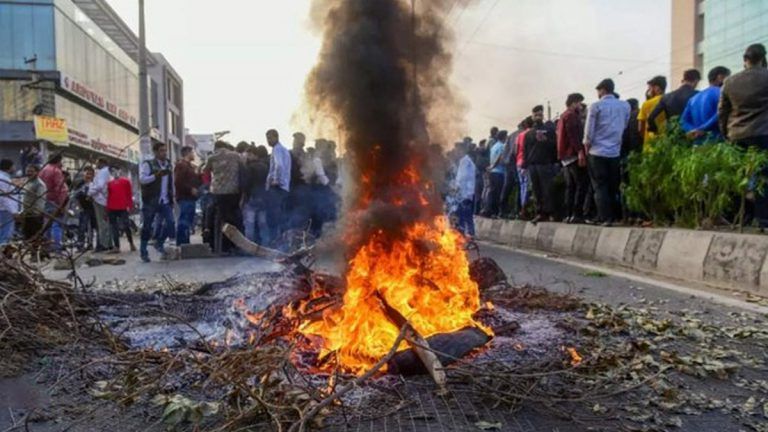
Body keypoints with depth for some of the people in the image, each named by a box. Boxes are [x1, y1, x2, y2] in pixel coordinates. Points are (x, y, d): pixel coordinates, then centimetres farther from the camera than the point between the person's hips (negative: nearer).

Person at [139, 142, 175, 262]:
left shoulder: (168, 165, 14)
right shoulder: (147, 164, -4)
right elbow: (142, 179, -16)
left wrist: (172, 196, 15)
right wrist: (156, 175, -27)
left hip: (165, 201, 5)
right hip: (150, 201, -5)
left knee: (170, 222, -9)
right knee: (147, 227, 3)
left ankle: (159, 243, 13)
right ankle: (143, 251, 16)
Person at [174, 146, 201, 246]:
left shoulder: (192, 166, 21)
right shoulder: (180, 165, -8)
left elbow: (195, 180, 30)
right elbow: (178, 182, -19)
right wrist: (190, 189, -18)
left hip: (191, 197, 10)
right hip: (185, 197, -10)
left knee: (188, 222, 13)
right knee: (184, 222, -11)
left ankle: (185, 244, 21)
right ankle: (181, 245, -10)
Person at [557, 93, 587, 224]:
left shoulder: (563, 116, 24)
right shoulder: (572, 115, -7)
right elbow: (573, 135, -20)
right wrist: (580, 151, -26)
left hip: (565, 156, 10)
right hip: (574, 155, -10)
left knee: (570, 186, 9)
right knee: (582, 185, -10)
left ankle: (568, 215, 7)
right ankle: (577, 214, -15)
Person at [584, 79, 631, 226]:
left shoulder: (596, 106, -5)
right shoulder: (625, 106, 6)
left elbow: (589, 131, -5)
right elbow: (625, 127, 7)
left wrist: (587, 147, 7)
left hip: (598, 152, -3)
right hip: (615, 152, 4)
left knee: (600, 186, 1)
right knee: (613, 186, 10)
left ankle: (605, 218, -4)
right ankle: (614, 216, 12)